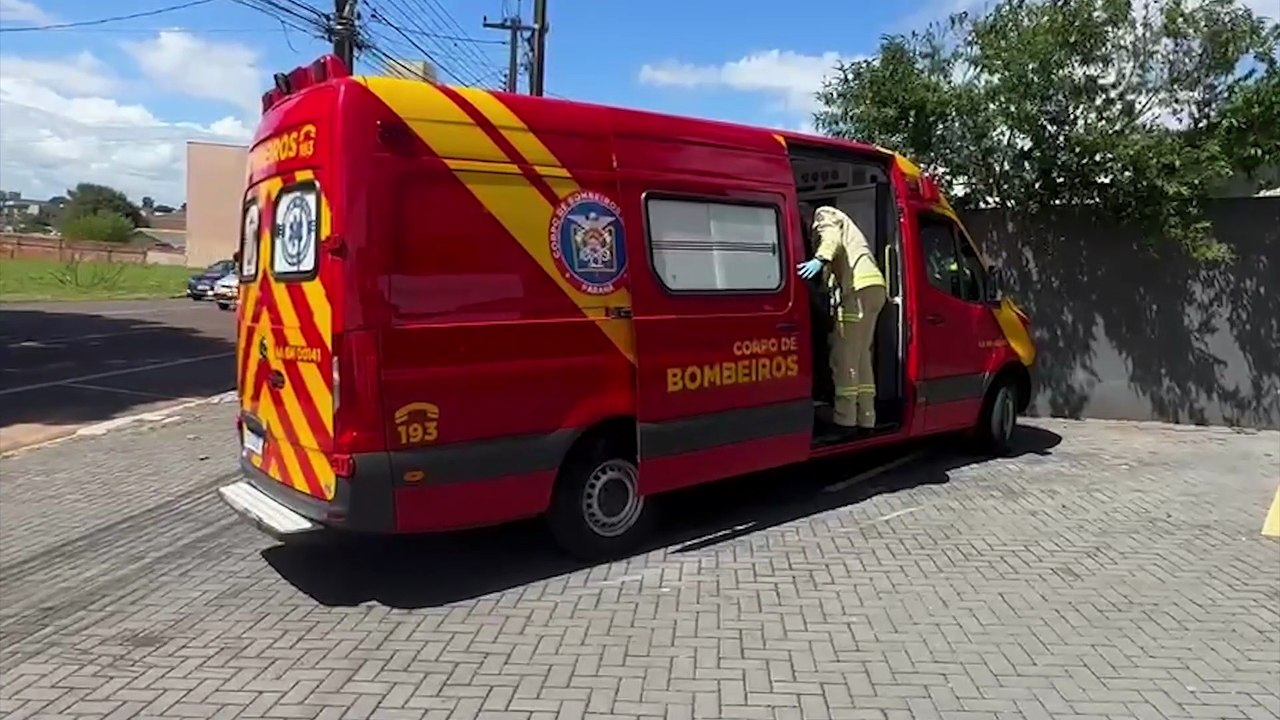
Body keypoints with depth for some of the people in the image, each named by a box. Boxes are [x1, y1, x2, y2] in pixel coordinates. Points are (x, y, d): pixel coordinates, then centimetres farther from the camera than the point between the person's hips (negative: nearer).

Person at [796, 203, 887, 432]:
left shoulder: (824, 215, 6)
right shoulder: (837, 221, 35)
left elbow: (832, 238, -17)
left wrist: (820, 260, -34)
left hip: (860, 286, -10)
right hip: (874, 285, 10)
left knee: (845, 353, -9)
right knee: (861, 354, 13)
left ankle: (845, 417, -11)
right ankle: (866, 418, 14)